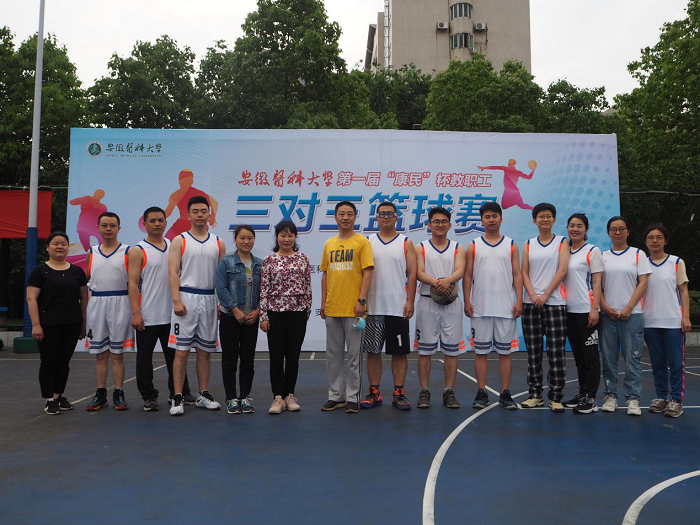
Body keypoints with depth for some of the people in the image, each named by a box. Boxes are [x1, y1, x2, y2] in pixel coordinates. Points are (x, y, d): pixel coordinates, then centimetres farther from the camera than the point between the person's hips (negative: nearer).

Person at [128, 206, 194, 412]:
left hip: (171, 315, 4)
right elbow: (133, 283, -8)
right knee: (145, 358, 4)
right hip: (147, 317, -4)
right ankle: (149, 397, 16)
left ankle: (179, 393, 23)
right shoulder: (138, 251, -4)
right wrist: (135, 313, -15)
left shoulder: (174, 247, 9)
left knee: (175, 356, 12)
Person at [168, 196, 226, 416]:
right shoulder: (179, 241, 3)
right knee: (182, 350, -3)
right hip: (186, 298, -3)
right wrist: (177, 300, -16)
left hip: (209, 300, 3)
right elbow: (173, 272, -5)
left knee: (205, 351, 9)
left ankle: (203, 395, 19)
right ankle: (178, 398, 2)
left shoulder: (219, 243, 11)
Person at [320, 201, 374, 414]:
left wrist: (362, 300, -15)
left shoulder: (362, 242, -3)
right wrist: (323, 302, 10)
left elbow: (367, 273, -8)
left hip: (353, 308, -5)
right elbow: (325, 275, 15)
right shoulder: (329, 244, 12)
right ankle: (336, 396, 21)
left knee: (354, 355, 3)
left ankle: (352, 398, 13)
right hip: (332, 308, 5)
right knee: (333, 355, 11)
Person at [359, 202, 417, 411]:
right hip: (373, 307, 2)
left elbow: (412, 273, 0)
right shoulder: (368, 242, 9)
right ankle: (374, 393, 15)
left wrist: (410, 302, -8)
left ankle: (398, 394, 12)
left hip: (398, 307, -1)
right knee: (372, 351, 5)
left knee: (400, 352, 3)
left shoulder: (406, 243, 4)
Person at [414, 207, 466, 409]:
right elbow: (419, 273, -8)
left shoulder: (457, 248, 9)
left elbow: (460, 271, -7)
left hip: (451, 303, 1)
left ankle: (449, 392, 12)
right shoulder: (420, 248, 6)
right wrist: (437, 282, -27)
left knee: (452, 349, 3)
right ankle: (424, 392, 10)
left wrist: (448, 280, -30)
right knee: (425, 349, 2)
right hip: (427, 302, -1)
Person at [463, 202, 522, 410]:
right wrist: (467, 301, -4)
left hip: (506, 308, 0)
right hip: (480, 308, 0)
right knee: (480, 351, 4)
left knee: (505, 351, 4)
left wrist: (519, 301, -4)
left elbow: (517, 274, 5)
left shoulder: (511, 245, 8)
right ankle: (481, 393, 12)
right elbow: (467, 275, 4)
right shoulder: (473, 246, 6)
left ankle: (505, 393, 12)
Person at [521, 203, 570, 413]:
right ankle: (535, 394, 14)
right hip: (531, 303, 3)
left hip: (554, 302, -3)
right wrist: (533, 295, -9)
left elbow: (562, 270, -5)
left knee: (556, 352, -4)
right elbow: (524, 273, 6)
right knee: (533, 351, 6)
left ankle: (556, 397, 3)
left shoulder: (562, 242, 6)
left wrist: (545, 295, -12)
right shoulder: (528, 245, 13)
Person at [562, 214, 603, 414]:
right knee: (578, 354, 12)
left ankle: (591, 398, 3)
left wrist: (595, 309, -14)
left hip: (586, 310, -6)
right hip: (569, 310, 6)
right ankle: (582, 393, 21)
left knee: (590, 354, -2)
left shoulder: (592, 251, -2)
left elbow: (597, 282, -7)